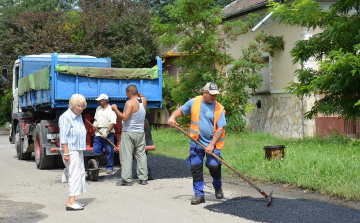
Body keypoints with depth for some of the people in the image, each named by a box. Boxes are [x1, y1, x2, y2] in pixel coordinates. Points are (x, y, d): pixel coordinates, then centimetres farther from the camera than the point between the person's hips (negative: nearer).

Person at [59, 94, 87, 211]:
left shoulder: (79, 116, 14)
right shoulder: (66, 117, -14)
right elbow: (63, 137, -18)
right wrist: (66, 152, -22)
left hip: (79, 151, 10)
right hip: (71, 151, -9)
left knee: (80, 173, 11)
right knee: (74, 174, -12)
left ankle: (72, 200, 18)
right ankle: (71, 202, -12)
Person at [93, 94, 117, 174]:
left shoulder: (111, 110, -6)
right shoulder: (98, 109, 16)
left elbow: (112, 123, -12)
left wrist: (107, 132, -22)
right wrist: (95, 122, 5)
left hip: (108, 134, -6)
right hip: (98, 133, 6)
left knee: (109, 151, -1)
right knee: (96, 151, 5)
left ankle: (109, 167, 9)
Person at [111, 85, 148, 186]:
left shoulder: (130, 103, -13)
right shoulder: (143, 100, 7)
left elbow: (124, 117, -21)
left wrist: (115, 109, -11)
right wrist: (137, 92, 21)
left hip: (128, 133, -6)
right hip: (140, 133, 6)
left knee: (126, 156, -2)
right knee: (141, 155, 9)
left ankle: (127, 179, -3)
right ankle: (143, 178, 9)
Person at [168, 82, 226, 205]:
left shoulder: (219, 108, -5)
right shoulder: (194, 102, 1)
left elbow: (221, 128, -9)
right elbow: (181, 110, 15)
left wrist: (212, 145, -17)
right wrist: (172, 117, -7)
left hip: (213, 143, -2)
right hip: (196, 142, 2)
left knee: (214, 166, -12)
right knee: (195, 167, -1)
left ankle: (218, 188, 19)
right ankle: (199, 195, 11)